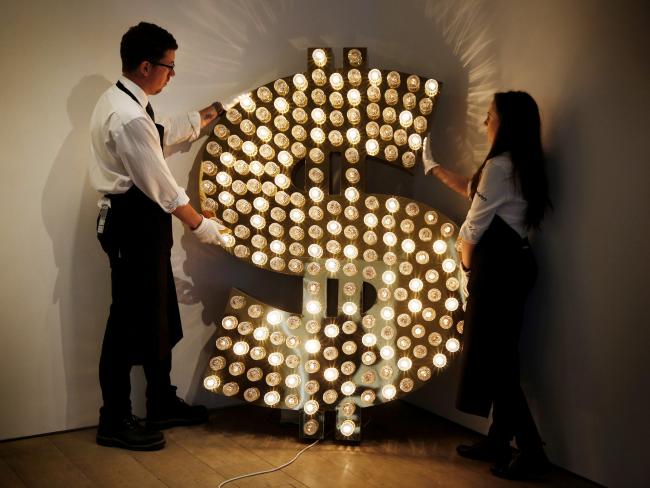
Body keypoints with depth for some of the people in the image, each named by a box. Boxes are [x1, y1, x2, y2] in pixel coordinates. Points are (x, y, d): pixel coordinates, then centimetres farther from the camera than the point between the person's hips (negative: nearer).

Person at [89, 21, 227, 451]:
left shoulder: (123, 102, 9)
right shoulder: (129, 117, -24)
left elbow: (166, 132, 25)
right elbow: (160, 185, -20)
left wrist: (211, 114, 26)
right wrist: (199, 224, -9)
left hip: (140, 220, 11)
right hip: (134, 225, -11)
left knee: (158, 317, 18)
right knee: (131, 322, -1)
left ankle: (163, 404, 31)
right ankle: (115, 422, 12)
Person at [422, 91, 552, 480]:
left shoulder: (500, 165, -17)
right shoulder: (519, 165, 14)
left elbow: (473, 227, -12)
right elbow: (472, 190, 30)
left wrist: (468, 265, 7)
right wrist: (432, 166, 38)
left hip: (498, 267, -10)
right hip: (511, 264, 10)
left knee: (493, 358, -5)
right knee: (498, 355, 14)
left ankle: (532, 451, -2)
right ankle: (498, 442, 23)